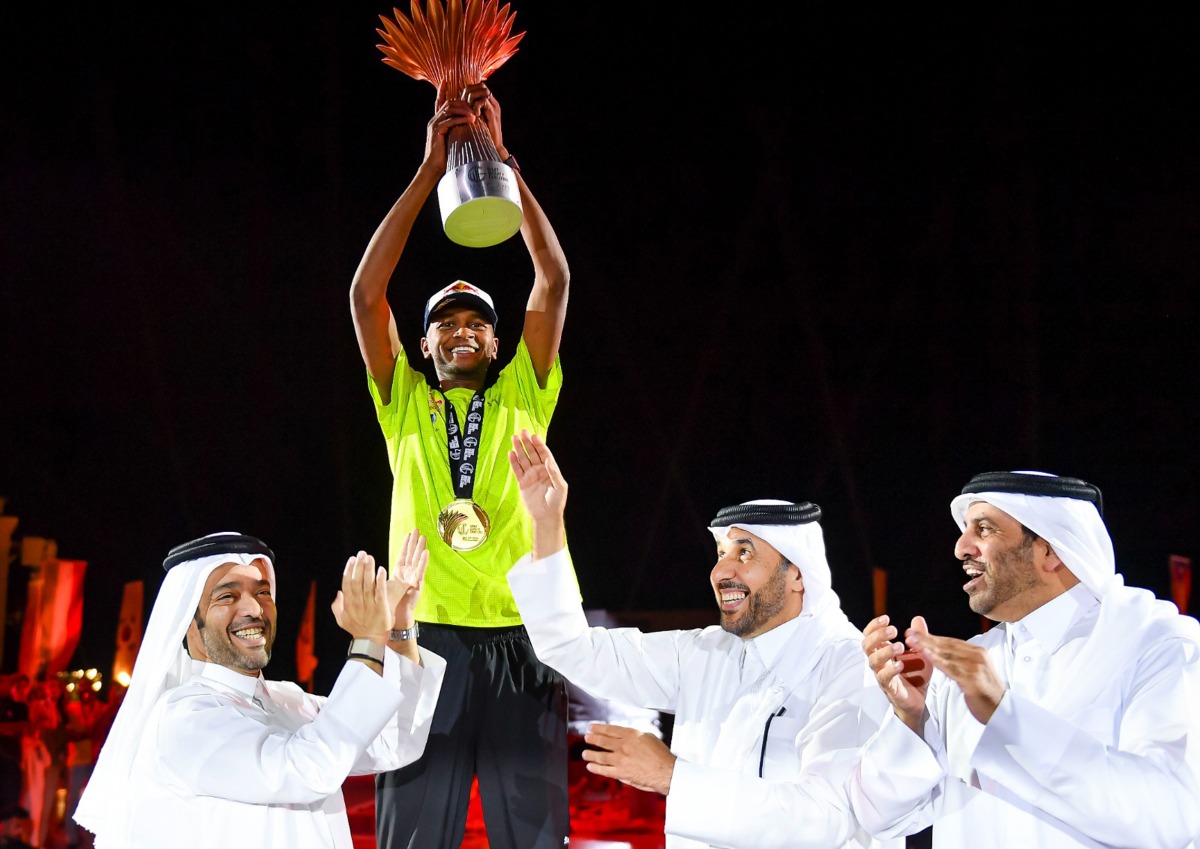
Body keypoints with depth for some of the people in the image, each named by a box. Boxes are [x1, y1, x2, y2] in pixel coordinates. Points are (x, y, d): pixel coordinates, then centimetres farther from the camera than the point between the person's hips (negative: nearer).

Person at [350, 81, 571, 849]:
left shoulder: (522, 398, 14)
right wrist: (432, 167, 1)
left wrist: (500, 157, 3)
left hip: (522, 640, 0)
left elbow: (554, 280, 5)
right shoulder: (405, 405, 14)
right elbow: (367, 292, 4)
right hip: (428, 637, 0)